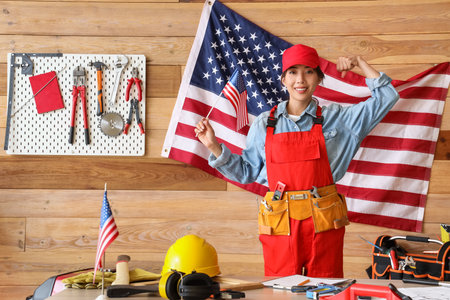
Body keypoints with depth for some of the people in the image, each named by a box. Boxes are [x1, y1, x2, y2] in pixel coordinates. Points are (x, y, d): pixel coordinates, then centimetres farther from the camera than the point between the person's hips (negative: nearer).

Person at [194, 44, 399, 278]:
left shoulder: (337, 118, 7)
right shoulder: (264, 124, 9)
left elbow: (386, 97, 10)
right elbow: (245, 171, 14)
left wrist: (360, 63, 6)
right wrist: (214, 146, 5)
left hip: (324, 223, 0)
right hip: (280, 223, 0)